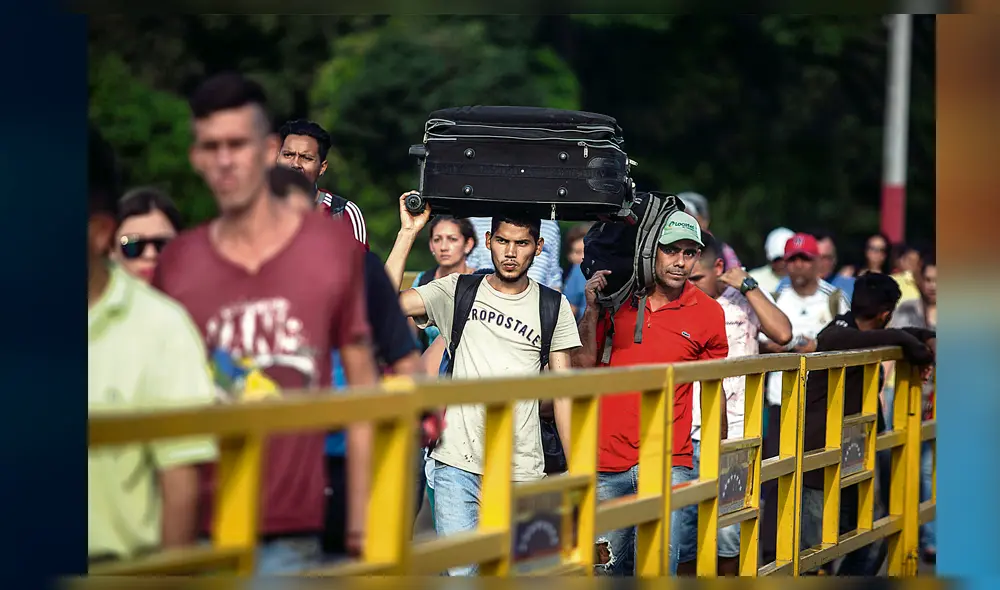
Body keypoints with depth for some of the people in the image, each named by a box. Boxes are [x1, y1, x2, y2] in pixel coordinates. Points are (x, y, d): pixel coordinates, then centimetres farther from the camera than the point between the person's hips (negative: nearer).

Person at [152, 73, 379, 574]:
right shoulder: (175, 265, 4)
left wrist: (362, 514, 0)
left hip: (290, 534, -1)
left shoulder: (335, 247, 0)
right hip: (197, 529, 1)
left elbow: (362, 389, 4)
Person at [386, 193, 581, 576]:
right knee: (459, 574, -7)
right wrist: (409, 232, -6)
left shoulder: (553, 308, 8)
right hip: (457, 465, -1)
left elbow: (564, 391, 8)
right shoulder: (456, 292, 6)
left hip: (522, 474, 1)